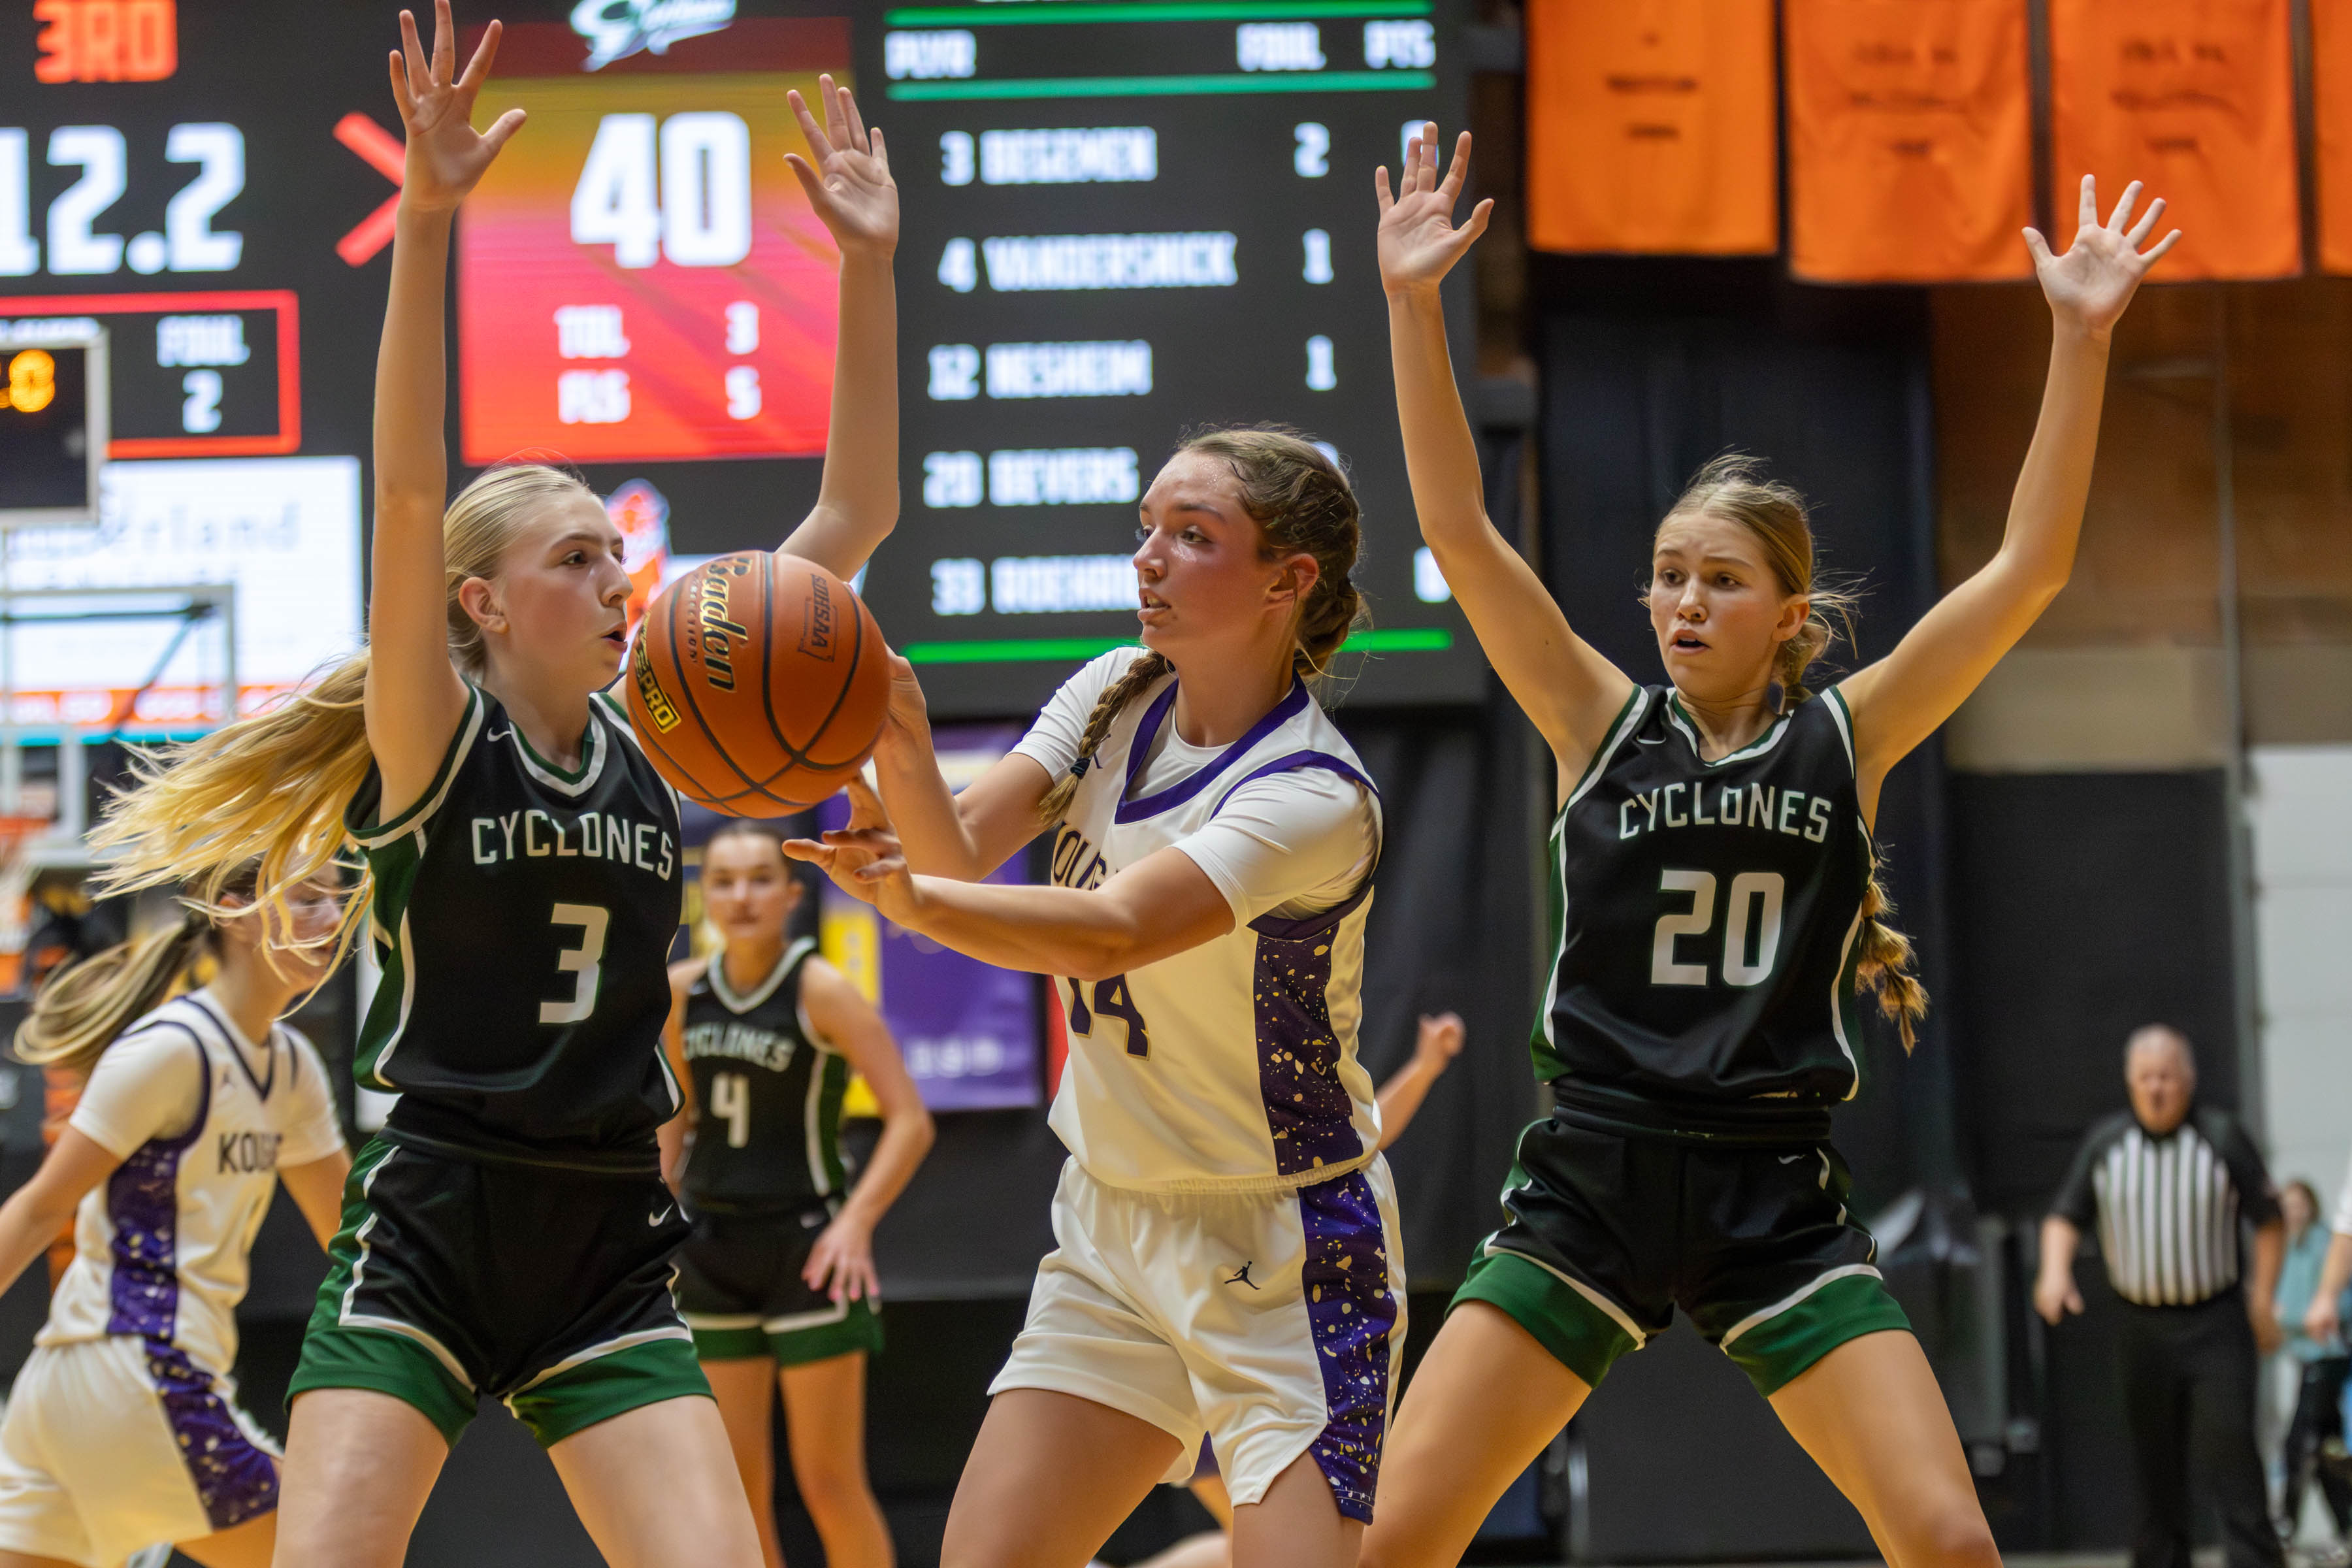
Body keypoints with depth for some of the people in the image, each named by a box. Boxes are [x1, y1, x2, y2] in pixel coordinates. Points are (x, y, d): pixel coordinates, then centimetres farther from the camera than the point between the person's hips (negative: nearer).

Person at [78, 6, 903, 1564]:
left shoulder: (661, 743, 6)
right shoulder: (434, 741, -5)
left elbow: (857, 514, 6)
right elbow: (407, 495, -20)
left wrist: (870, 266, -2)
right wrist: (425, 223, -31)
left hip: (611, 1258, 4)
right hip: (424, 1239, -4)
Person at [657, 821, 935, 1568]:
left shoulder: (820, 989, -11)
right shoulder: (682, 992, 4)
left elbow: (910, 1119, -13)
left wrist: (857, 1221, -22)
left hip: (808, 1248, -5)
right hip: (710, 1248, 5)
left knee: (830, 1484, -3)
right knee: (735, 1491, 4)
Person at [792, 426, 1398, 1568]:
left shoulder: (1315, 796, -21)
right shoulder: (1116, 695, 1)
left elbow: (1115, 929, -35)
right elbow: (959, 850, -12)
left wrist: (910, 901, -51)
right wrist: (899, 752, -34)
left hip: (1286, 1257, -6)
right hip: (1111, 1223, 6)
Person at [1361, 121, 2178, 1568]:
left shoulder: (1846, 738, 4)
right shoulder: (1602, 725, 4)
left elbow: (2032, 568, -3)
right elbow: (1459, 530, -5)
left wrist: (2081, 337, -10)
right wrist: (1412, 303, -14)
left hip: (1779, 1201, 0)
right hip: (1590, 1181, 0)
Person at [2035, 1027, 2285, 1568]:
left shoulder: (2222, 1138, -3)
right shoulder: (2105, 1144, 4)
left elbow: (2269, 1220, 3)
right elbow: (2066, 1215, 8)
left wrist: (2262, 1299, -3)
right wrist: (2055, 1269, -12)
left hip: (2216, 1323, -3)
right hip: (2143, 1325, 3)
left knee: (2229, 1442, -15)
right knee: (2156, 1459, 6)